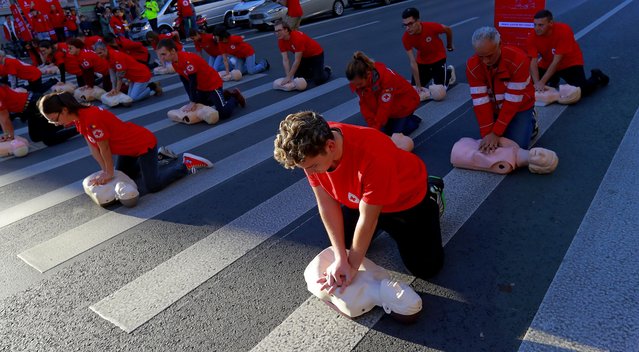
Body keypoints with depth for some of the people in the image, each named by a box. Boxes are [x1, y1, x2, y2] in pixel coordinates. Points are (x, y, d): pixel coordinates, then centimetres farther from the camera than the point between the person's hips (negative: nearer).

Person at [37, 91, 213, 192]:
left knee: (153, 185, -12)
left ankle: (186, 163, 4)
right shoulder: (78, 117, -3)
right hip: (129, 147, 10)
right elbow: (93, 146, 2)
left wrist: (109, 173, -11)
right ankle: (156, 158, 34)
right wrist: (106, 171, -1)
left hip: (144, 144, -10)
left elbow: (104, 148, -23)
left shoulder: (91, 118, -32)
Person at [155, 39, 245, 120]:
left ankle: (235, 97, 12)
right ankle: (224, 94, 32)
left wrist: (193, 102, -22)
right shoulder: (174, 62, -4)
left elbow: (193, 82, -28)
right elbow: (185, 81, 2)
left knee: (223, 113, -18)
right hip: (201, 87, 9)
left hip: (213, 84, -9)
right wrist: (192, 100, -1)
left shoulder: (187, 60, -33)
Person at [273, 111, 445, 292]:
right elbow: (327, 203, -21)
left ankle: (432, 197, 20)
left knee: (425, 268, 0)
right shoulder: (311, 151, -27)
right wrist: (340, 258, -24)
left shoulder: (373, 157, -44)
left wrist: (353, 266, -20)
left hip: (406, 198, -5)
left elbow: (368, 219, -32)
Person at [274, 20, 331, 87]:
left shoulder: (298, 38, -37)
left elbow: (297, 60, -34)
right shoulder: (281, 40, -15)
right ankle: (312, 71, 26)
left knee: (318, 81, -15)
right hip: (304, 56, 7)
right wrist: (288, 76, -26)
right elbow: (285, 60, -16)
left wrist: (289, 77, -33)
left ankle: (326, 70, 18)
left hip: (316, 54, -7)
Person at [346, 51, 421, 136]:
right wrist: (372, 125, -24)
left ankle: (414, 120, 18)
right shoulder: (358, 80, -22)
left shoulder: (386, 78, -40)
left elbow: (384, 108, -36)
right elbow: (364, 103, -17)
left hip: (404, 103, -5)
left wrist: (375, 129, -33)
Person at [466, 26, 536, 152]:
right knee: (489, 146, -1)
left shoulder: (518, 60, -32)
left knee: (516, 146, -11)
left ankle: (529, 122, 18)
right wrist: (487, 133, -31)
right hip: (494, 110, 3)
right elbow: (481, 102, -24)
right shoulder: (472, 66, -23)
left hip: (519, 108, -3)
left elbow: (512, 101, -30)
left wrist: (495, 133, -32)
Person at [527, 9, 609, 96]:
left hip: (570, 63, -3)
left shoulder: (564, 31, -29)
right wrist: (537, 83, -41)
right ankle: (553, 79, 19)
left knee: (582, 90, -20)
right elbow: (533, 62, -25)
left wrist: (542, 82, -40)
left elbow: (556, 61, -33)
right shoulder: (533, 37, -20)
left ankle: (596, 77, 16)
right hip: (547, 65, 4)